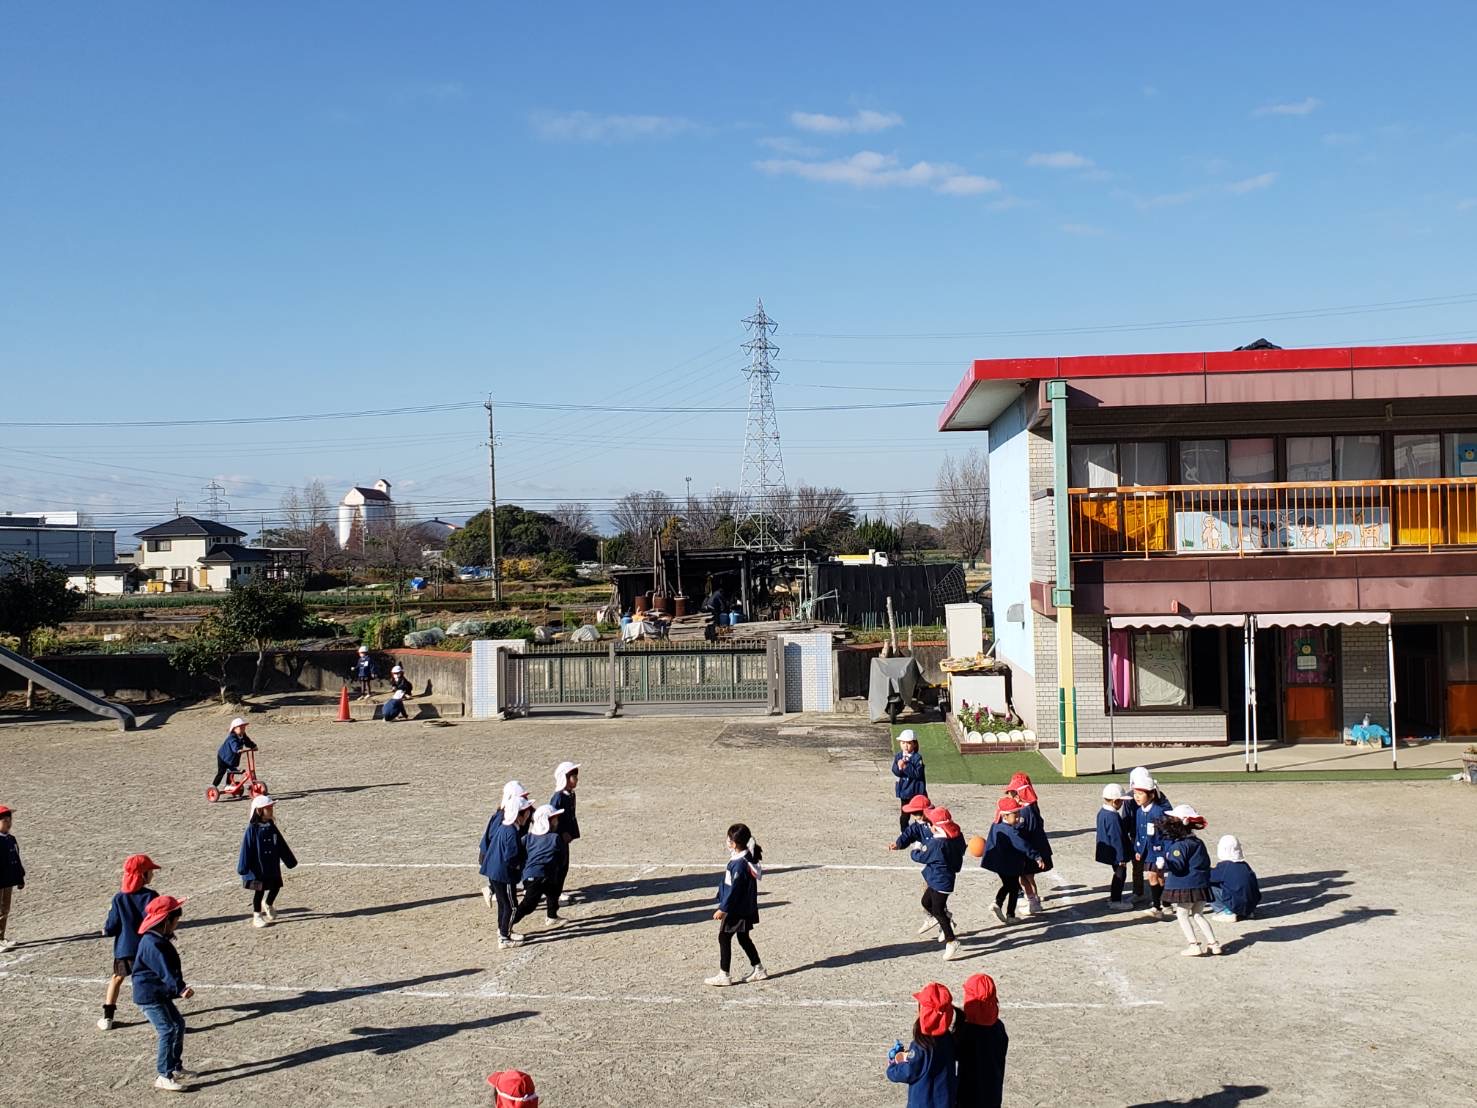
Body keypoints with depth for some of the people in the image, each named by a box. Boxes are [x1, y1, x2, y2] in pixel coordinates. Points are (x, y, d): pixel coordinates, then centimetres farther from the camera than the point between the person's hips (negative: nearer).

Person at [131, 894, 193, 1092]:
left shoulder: (160, 940, 10)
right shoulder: (153, 944, -23)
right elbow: (165, 971, -32)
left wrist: (178, 989, 29)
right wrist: (180, 988, -40)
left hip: (161, 993, 11)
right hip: (148, 995, -11)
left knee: (178, 1024, 16)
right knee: (168, 1030, -13)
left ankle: (176, 1067, 28)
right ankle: (163, 1076, -8)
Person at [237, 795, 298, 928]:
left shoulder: (272, 827, 3)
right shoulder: (252, 829, -15)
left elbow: (282, 846, 10)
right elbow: (247, 849, -13)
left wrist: (290, 861, 14)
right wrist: (243, 868, -14)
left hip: (272, 866, 5)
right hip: (257, 868, -5)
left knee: (276, 886, 10)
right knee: (259, 891, 3)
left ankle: (268, 905, 38)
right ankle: (257, 916, 18)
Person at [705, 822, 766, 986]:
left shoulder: (739, 864, -25)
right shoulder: (747, 858, 4)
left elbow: (734, 889, -23)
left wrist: (723, 909, -18)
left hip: (736, 909, -10)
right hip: (745, 908, 10)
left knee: (724, 937, 0)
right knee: (744, 938, 19)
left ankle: (724, 975, 5)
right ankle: (758, 969, 27)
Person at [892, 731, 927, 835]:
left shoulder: (917, 757, -12)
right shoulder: (898, 756, 2)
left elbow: (917, 773, -20)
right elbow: (895, 771, -8)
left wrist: (905, 766, -26)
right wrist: (899, 767, -29)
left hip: (916, 792, -4)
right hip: (903, 792, 4)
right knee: (903, 816, 11)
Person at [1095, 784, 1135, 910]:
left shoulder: (1102, 812, 6)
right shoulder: (1113, 817, -26)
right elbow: (1116, 838, -24)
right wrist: (1122, 857, -18)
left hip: (1107, 851, 10)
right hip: (1116, 853, -10)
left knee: (1118, 874, 22)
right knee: (1120, 875, 3)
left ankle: (1114, 896, 32)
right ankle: (1115, 901, 9)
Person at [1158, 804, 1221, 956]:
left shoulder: (1179, 845, -15)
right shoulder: (1198, 842, 12)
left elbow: (1178, 864, -26)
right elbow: (1206, 863, 21)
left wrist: (1164, 864, -40)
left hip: (1184, 886, -8)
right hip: (1201, 885, 8)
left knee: (1182, 914, 4)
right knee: (1198, 915, 18)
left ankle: (1193, 945, -3)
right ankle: (1213, 943, 12)